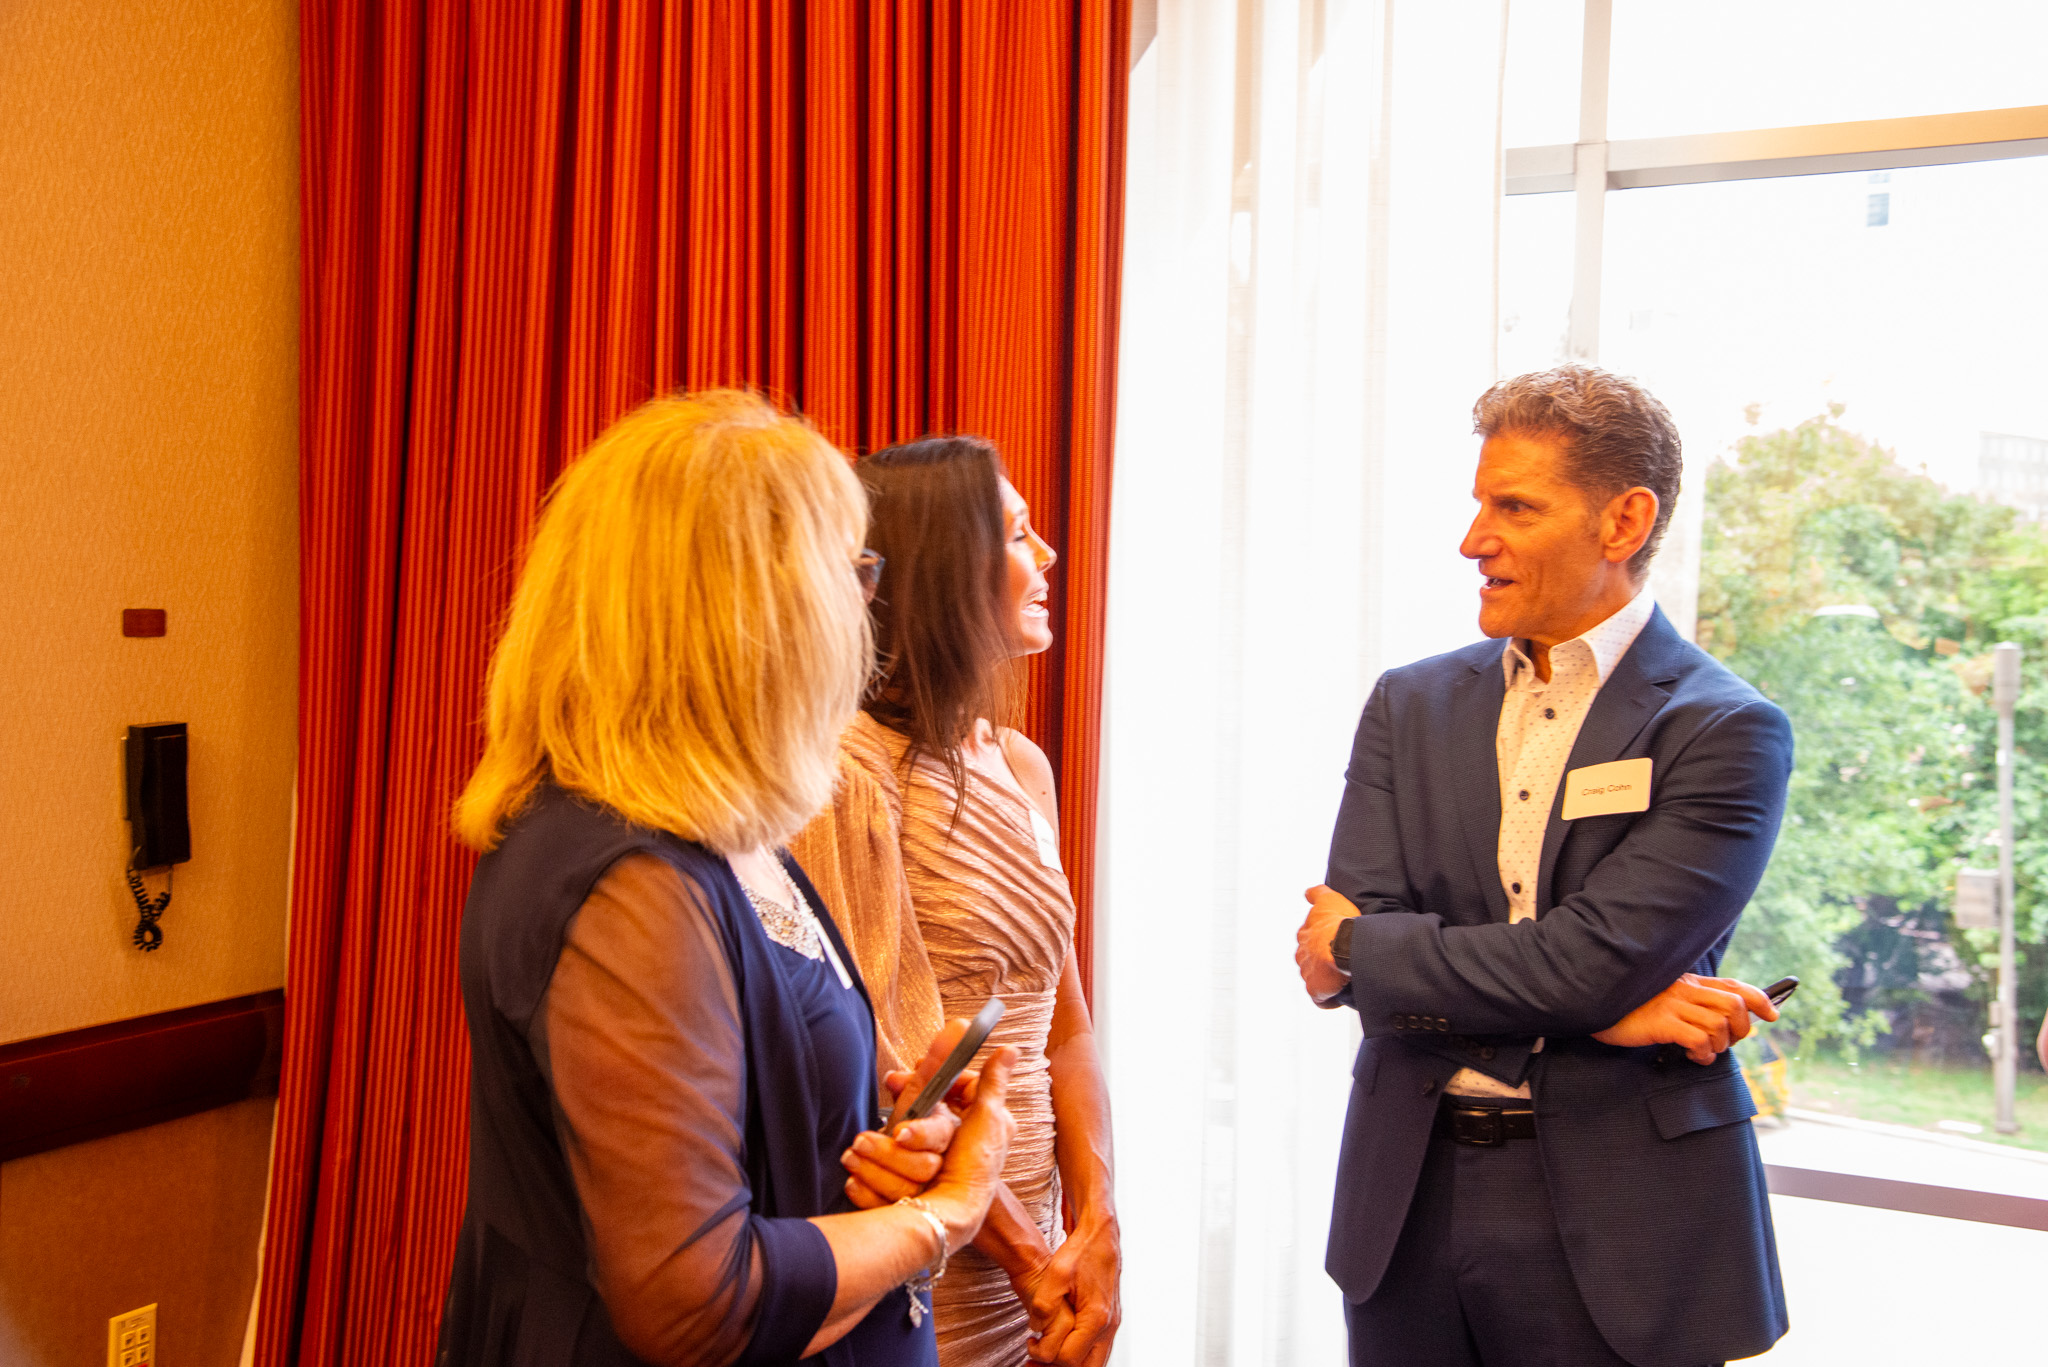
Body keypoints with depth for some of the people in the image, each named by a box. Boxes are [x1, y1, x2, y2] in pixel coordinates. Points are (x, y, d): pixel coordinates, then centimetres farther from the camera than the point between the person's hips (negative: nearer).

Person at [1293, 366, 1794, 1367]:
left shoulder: (1727, 733, -9)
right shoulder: (1410, 704, 5)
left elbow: (1596, 960, -20)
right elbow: (1344, 945, -5)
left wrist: (1360, 949, -9)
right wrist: (1600, 1010, -15)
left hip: (1610, 1225, -4)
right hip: (1408, 1201, 4)